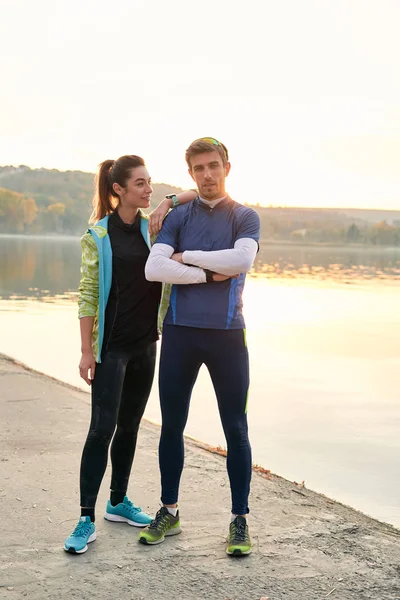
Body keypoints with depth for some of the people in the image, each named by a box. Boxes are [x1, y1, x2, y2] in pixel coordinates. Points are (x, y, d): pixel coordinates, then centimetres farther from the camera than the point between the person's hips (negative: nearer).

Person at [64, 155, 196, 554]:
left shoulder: (154, 225, 5)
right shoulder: (97, 235, -7)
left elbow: (191, 196, 9)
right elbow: (87, 294, -7)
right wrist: (86, 351, -10)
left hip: (145, 342, 5)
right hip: (111, 345, -5)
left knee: (129, 426, 13)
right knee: (102, 428, -8)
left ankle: (118, 502, 27)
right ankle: (86, 519, -3)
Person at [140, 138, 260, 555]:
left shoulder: (245, 218, 4)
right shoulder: (178, 217, 7)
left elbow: (242, 260, -17)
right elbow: (153, 269, -7)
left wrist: (186, 257, -9)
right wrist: (210, 274, -11)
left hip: (227, 335, -2)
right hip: (180, 333, 2)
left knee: (235, 430, 2)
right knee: (171, 427, 9)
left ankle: (239, 520, 13)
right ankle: (169, 512, 23)